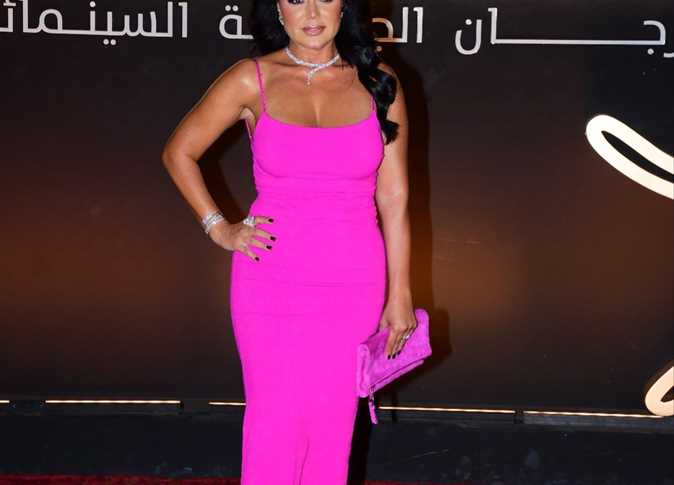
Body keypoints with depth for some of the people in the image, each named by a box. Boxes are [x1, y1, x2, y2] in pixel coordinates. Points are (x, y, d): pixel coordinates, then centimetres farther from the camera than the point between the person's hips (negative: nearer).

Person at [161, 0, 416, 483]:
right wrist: (220, 229, 1)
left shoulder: (378, 82, 0)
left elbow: (394, 196, 2)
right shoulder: (251, 80, -3)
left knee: (333, 424, 7)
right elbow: (179, 152, 9)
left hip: (353, 286, 1)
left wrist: (400, 293, 3)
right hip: (270, 283, -1)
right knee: (274, 424, 2)